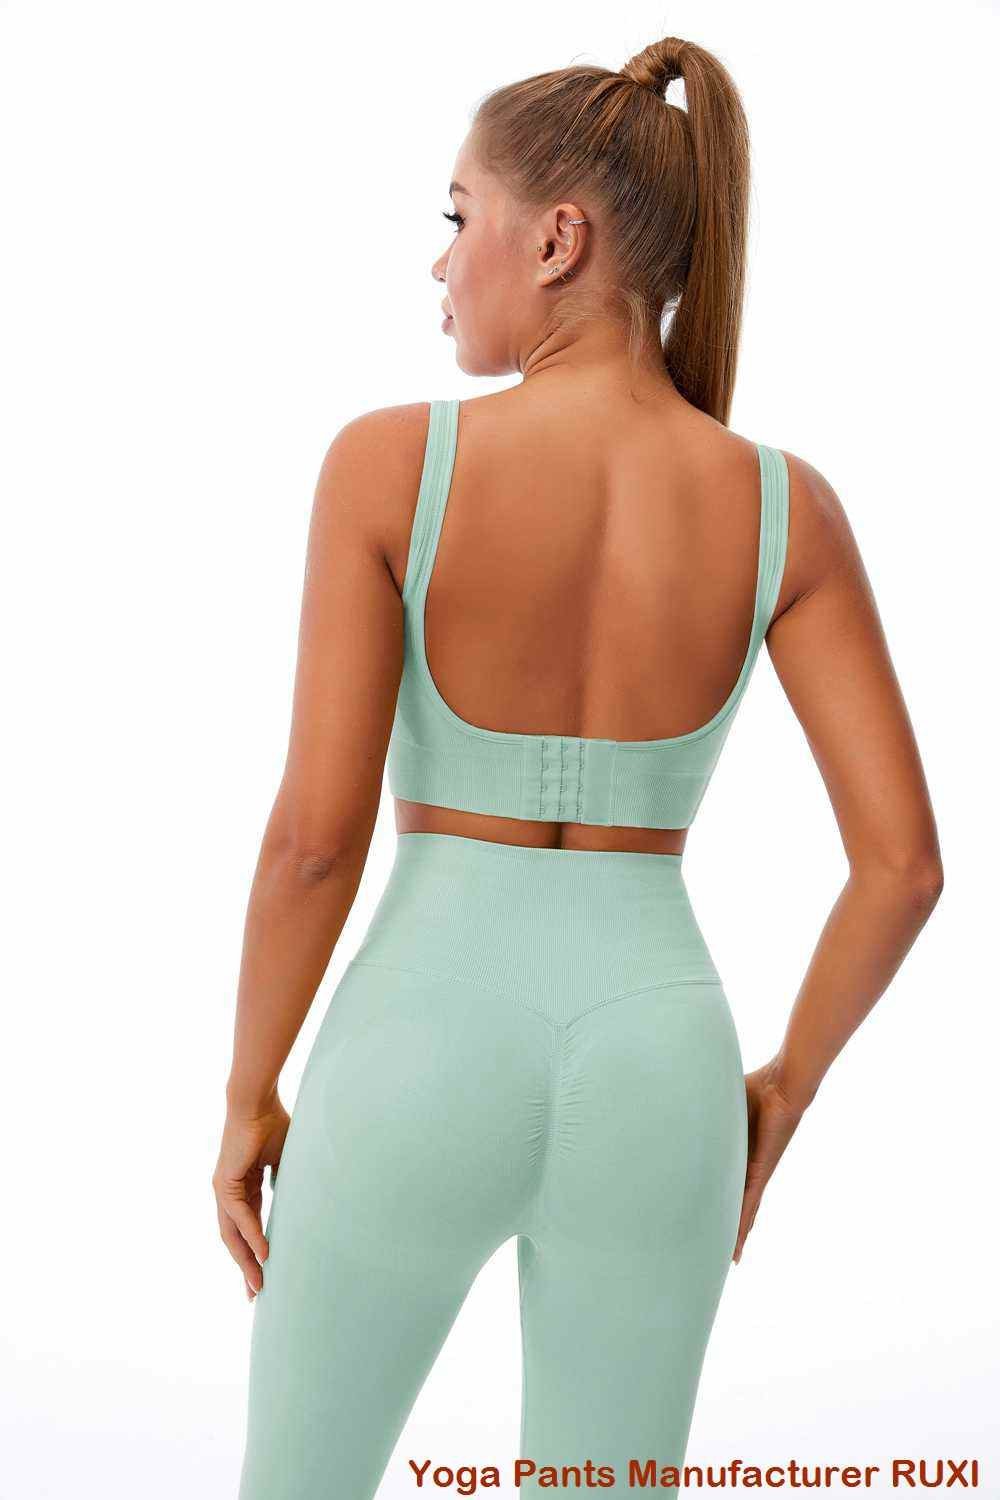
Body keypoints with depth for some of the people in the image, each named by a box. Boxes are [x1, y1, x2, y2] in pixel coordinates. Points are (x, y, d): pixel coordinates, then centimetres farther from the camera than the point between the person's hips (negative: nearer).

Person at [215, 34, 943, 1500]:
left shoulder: (389, 459, -12)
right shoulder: (785, 504, -4)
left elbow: (315, 831, -14)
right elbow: (903, 860, -7)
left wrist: (248, 1097, 2)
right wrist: (780, 1090, 10)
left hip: (420, 1067, -2)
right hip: (648, 1075, 3)